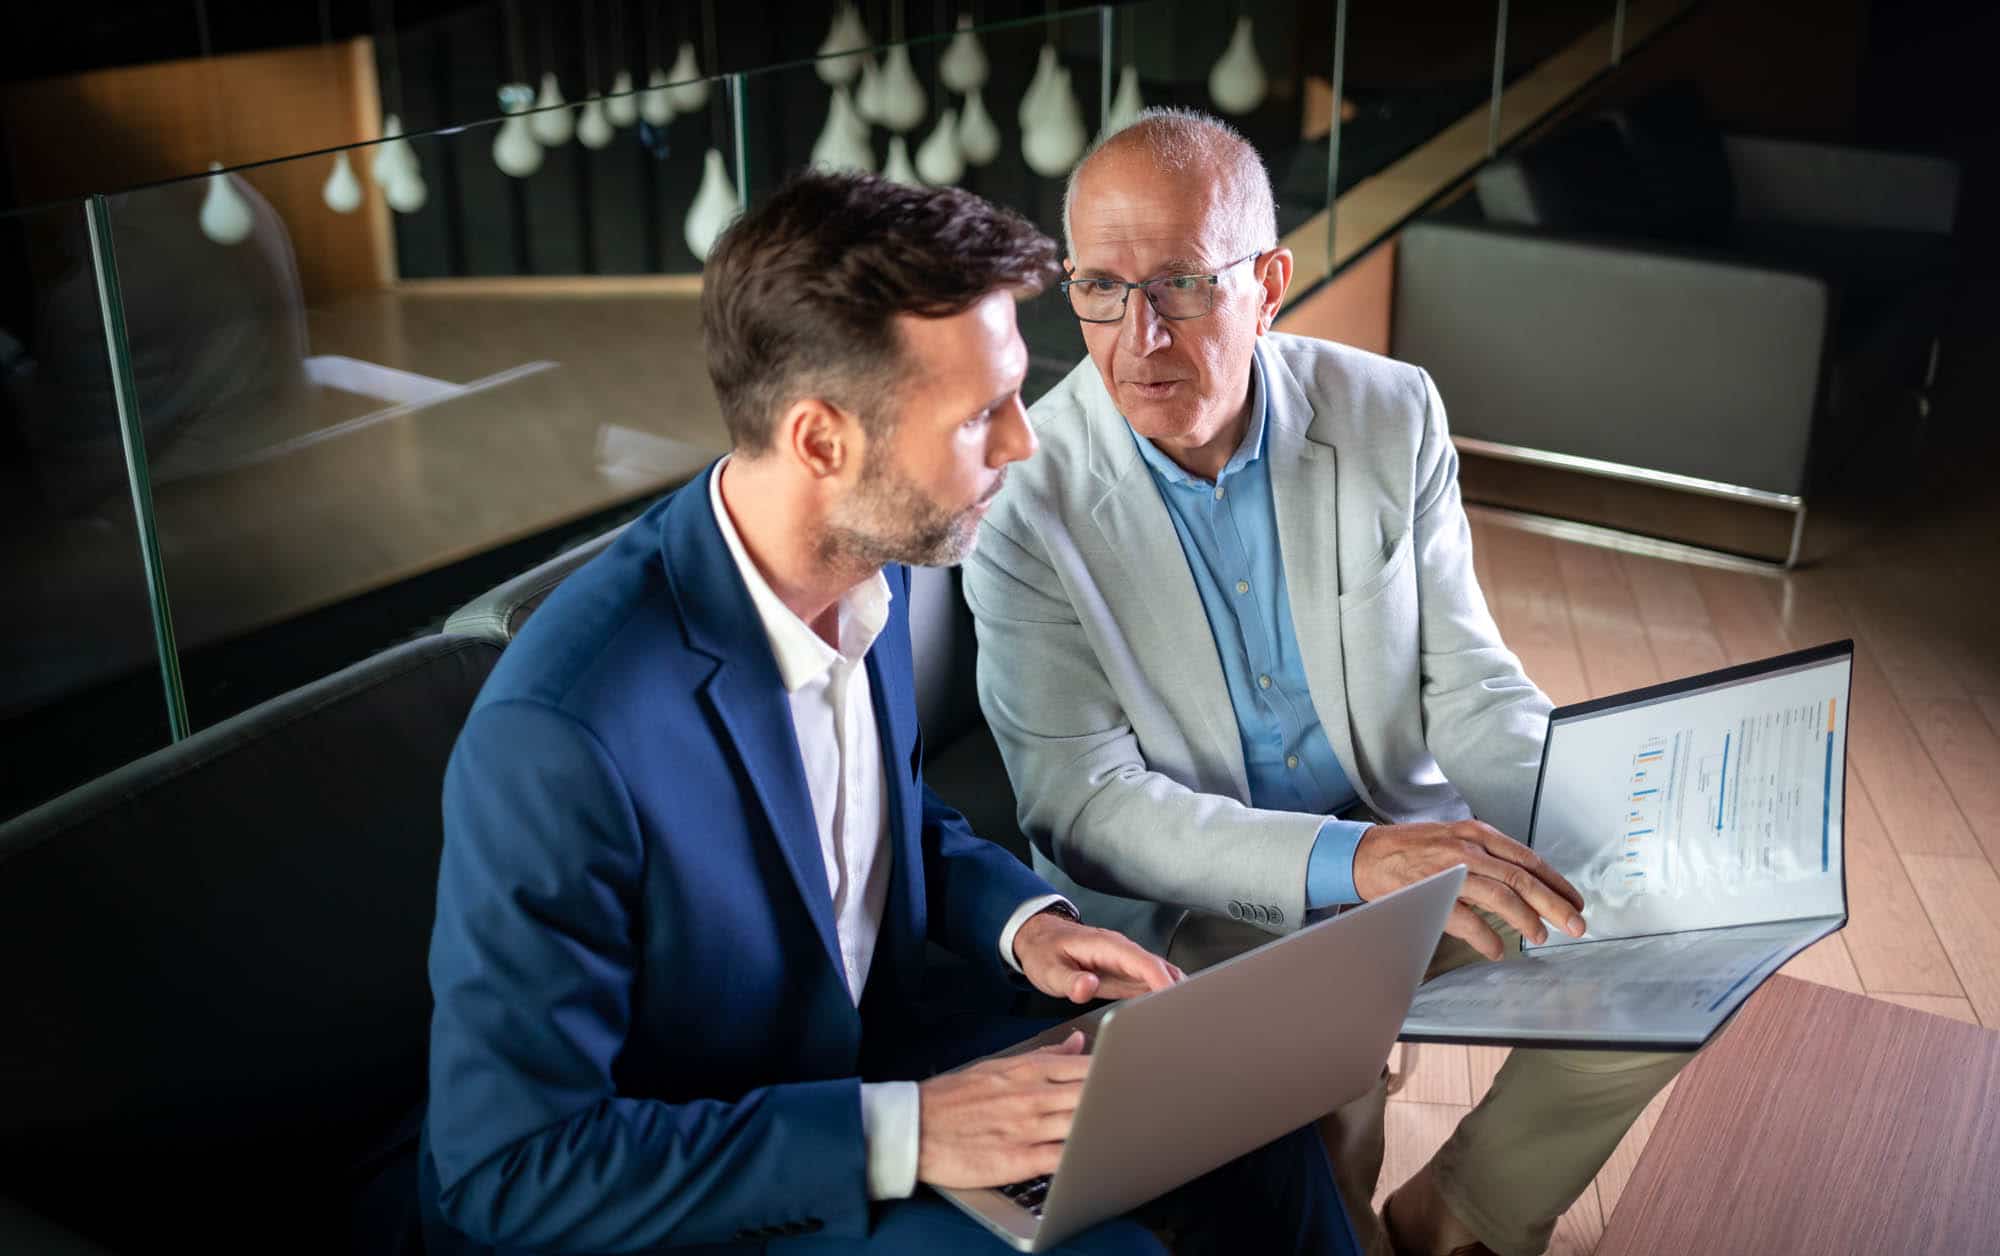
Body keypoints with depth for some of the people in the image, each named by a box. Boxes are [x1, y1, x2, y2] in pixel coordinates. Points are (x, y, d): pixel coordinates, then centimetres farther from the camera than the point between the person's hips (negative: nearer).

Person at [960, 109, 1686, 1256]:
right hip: (1192, 904, -4)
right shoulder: (1025, 494, -16)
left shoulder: (1392, 415, -4)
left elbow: (1468, 683, 1)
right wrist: (1348, 860, -32)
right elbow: (1082, 800, -19)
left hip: (1406, 842, 4)